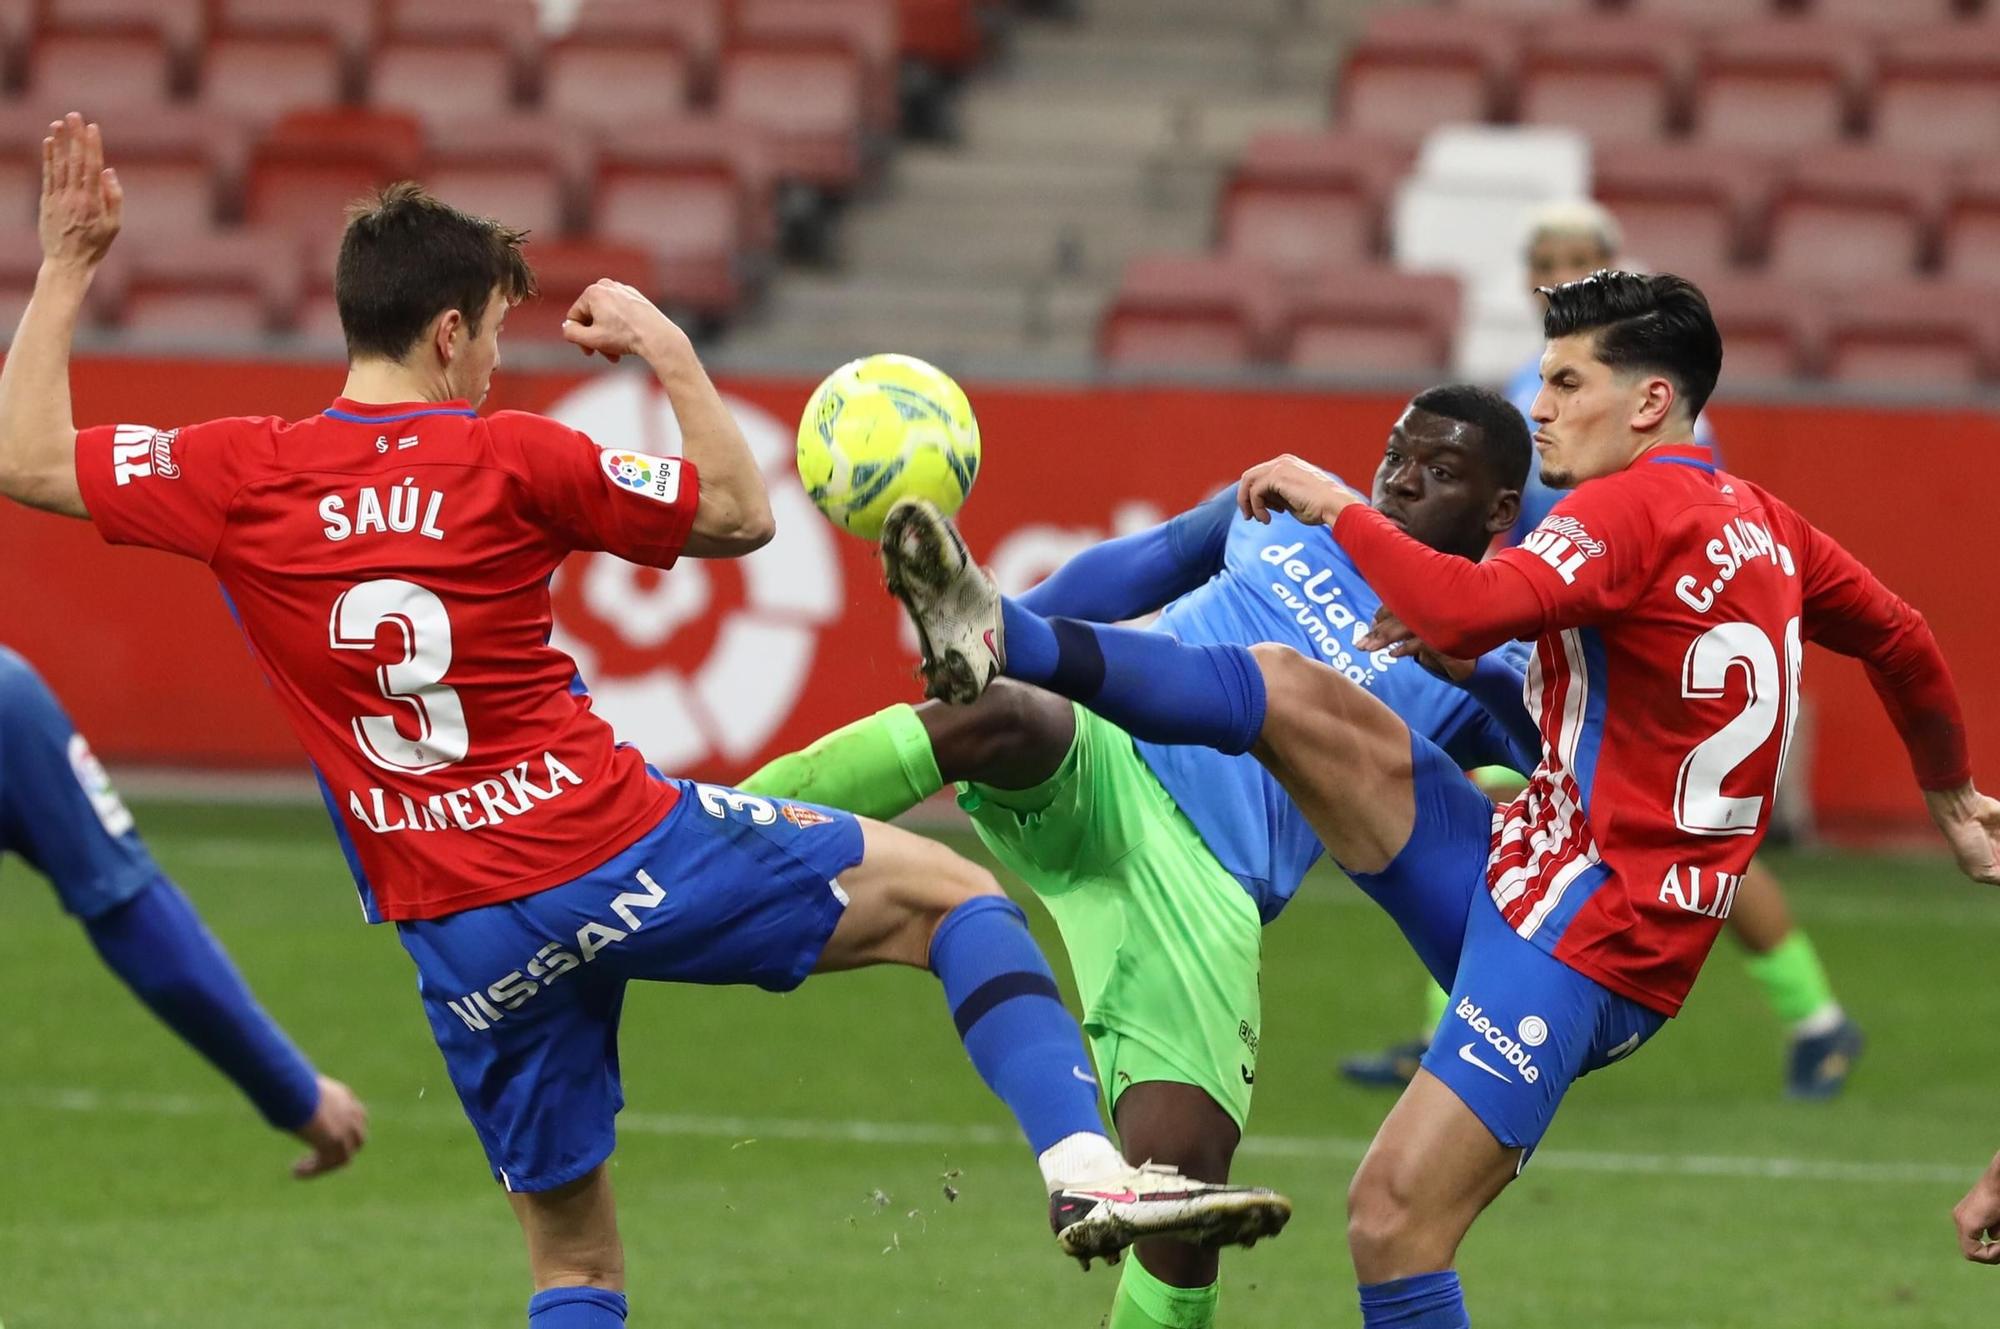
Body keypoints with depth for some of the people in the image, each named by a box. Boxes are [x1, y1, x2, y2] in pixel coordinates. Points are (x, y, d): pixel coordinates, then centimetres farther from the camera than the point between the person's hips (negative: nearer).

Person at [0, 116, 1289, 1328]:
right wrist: (671, 350, 12)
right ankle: (1087, 1168, -12)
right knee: (950, 893, 8)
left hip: (460, 931, 4)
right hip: (620, 848, -4)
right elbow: (739, 514, 3)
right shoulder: (510, 461, -8)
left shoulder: (241, 477, -1)